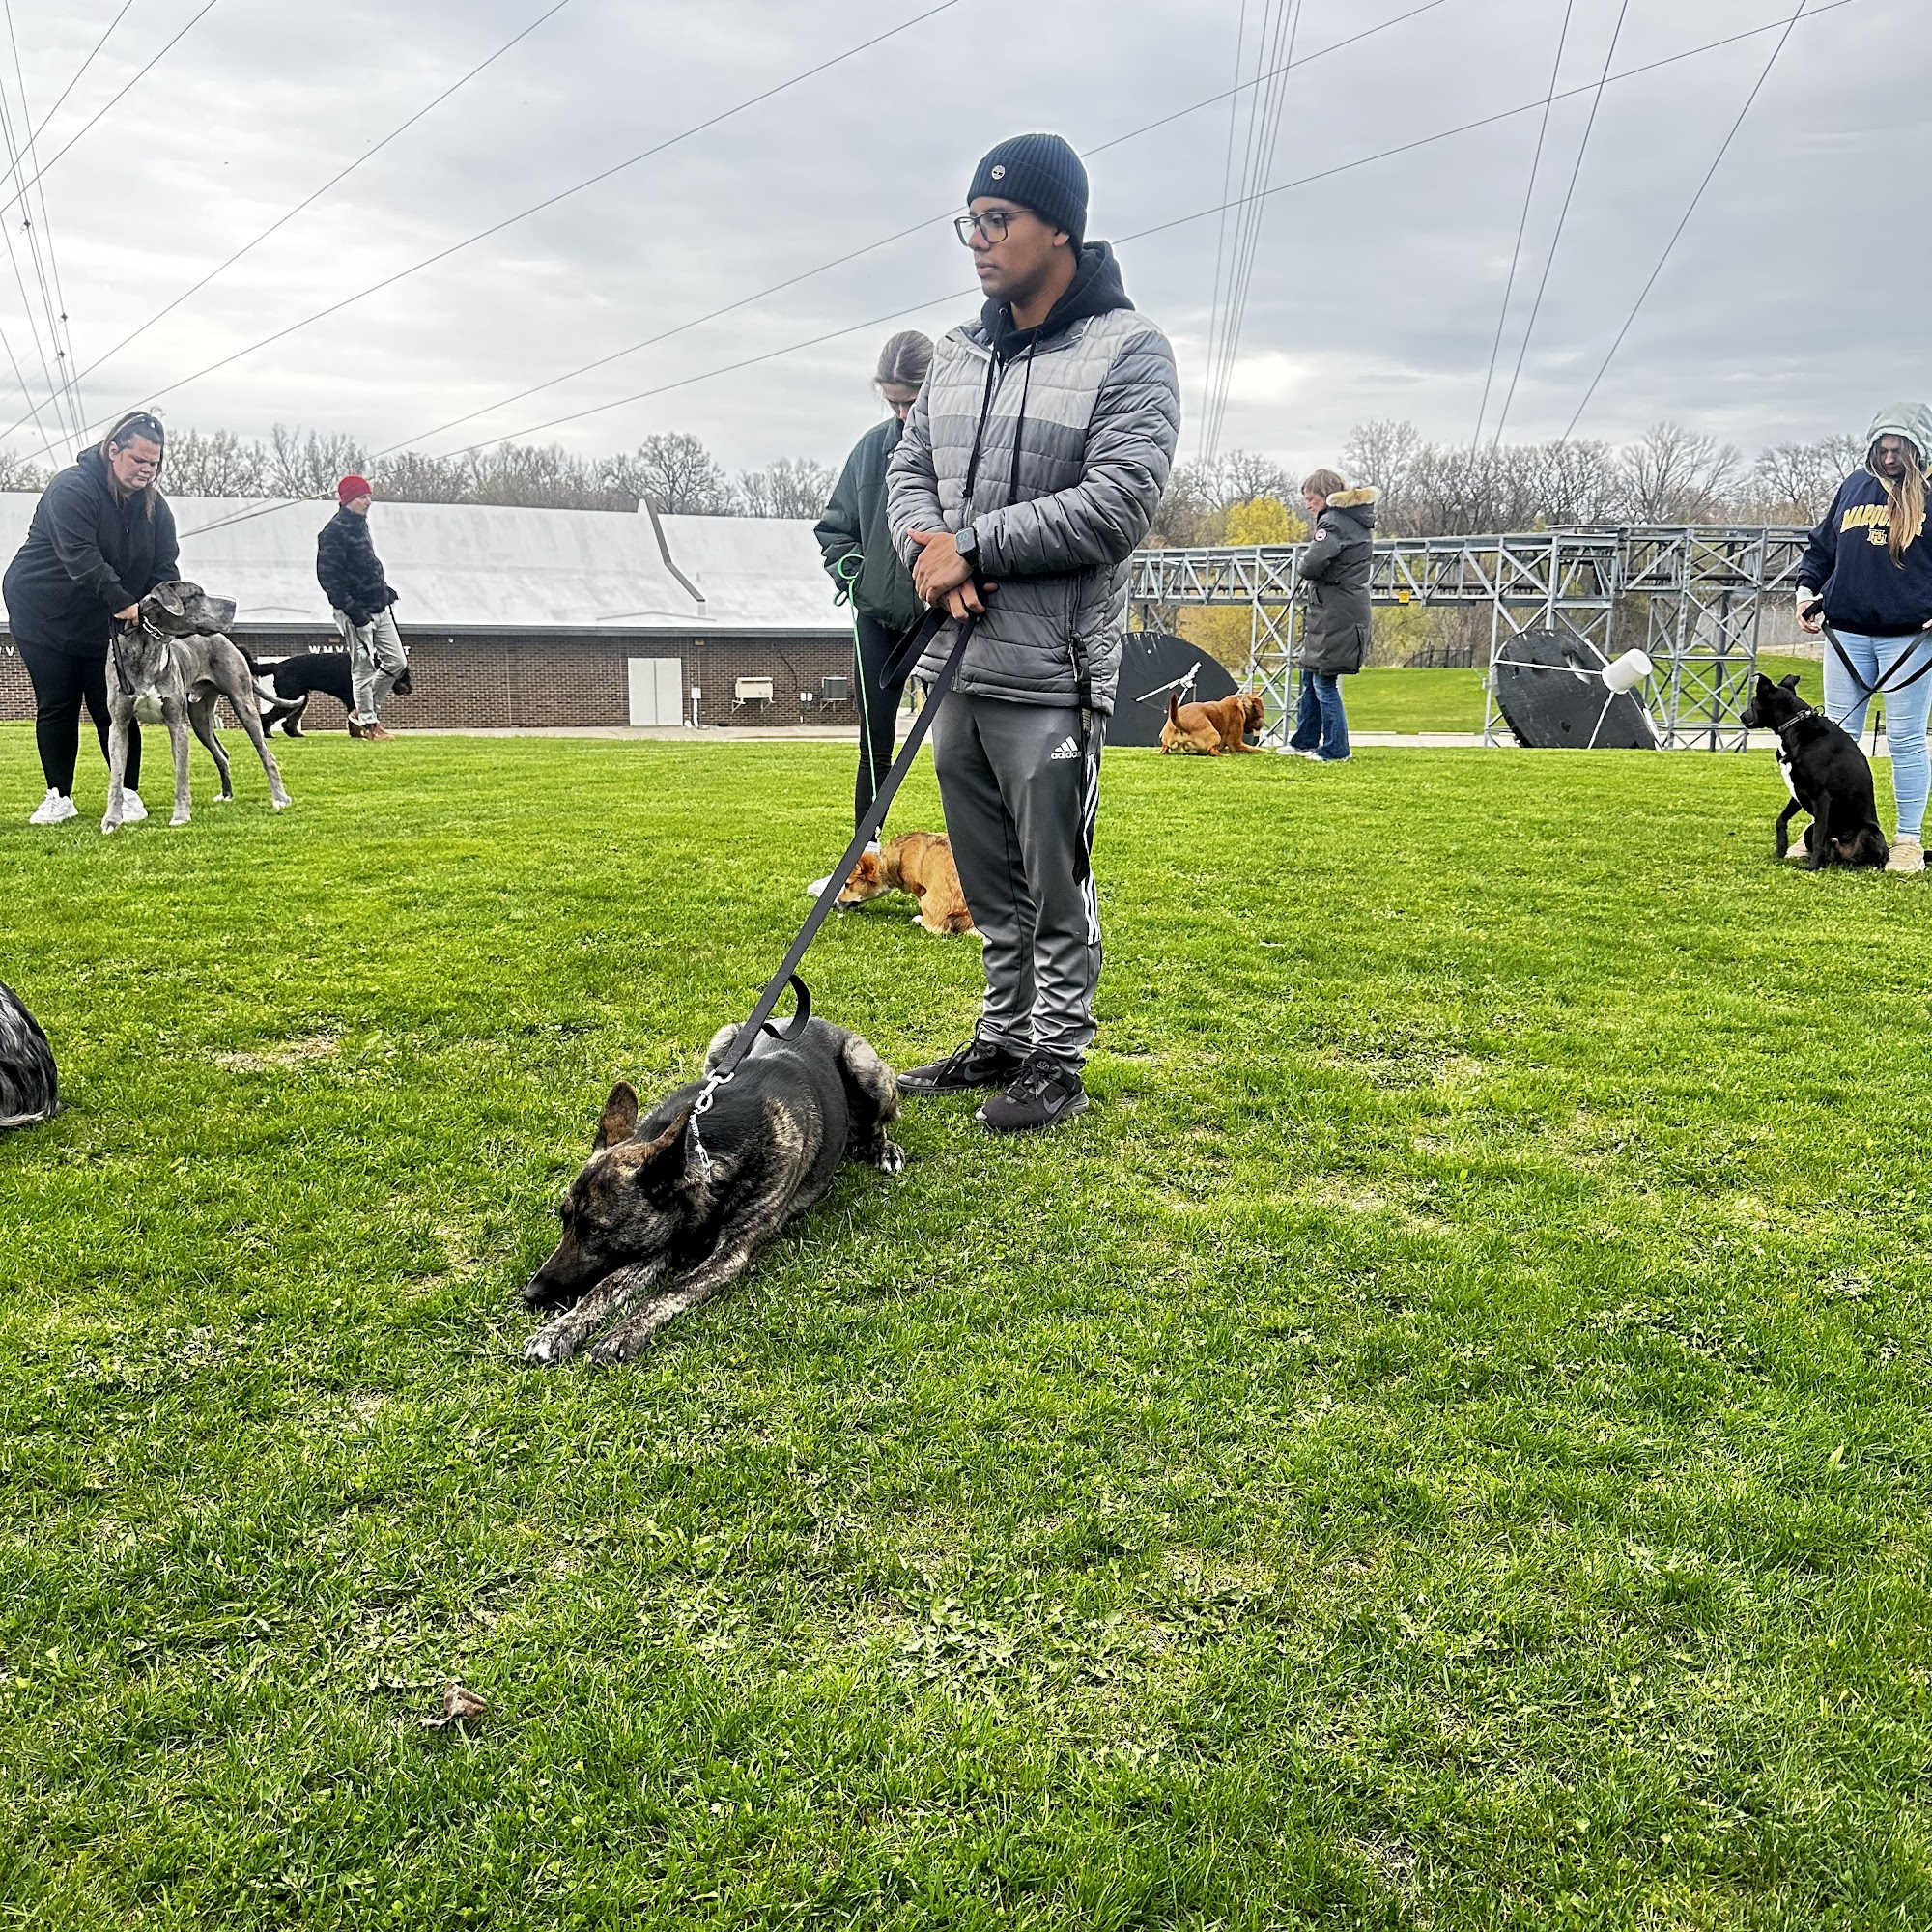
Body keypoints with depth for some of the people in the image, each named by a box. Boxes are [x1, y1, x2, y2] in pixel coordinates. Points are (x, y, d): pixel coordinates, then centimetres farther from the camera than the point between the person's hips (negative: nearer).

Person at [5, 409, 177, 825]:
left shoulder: (154, 504, 0)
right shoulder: (72, 490, -19)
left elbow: (164, 566, -2)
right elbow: (80, 557, -31)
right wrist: (123, 602, -41)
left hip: (106, 623, 4)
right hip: (45, 616, -4)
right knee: (56, 708, 2)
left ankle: (127, 794, 8)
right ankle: (59, 798, 9)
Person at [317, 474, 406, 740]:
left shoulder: (361, 524, 15)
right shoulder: (334, 531, -13)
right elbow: (327, 575, -19)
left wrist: (385, 590, 15)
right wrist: (352, 610, -23)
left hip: (378, 608, 9)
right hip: (356, 613, -9)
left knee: (397, 662, 8)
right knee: (363, 668, -2)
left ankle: (362, 713, 20)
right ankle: (369, 723, 9)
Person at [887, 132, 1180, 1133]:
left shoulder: (1129, 351, -6)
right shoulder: (957, 353, 14)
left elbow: (1118, 503, -17)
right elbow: (908, 468, 16)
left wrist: (972, 545, -15)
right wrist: (929, 548, -8)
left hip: (1050, 674, -6)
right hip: (954, 661, 7)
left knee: (1057, 888, 1)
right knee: (990, 884, 15)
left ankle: (1058, 1062, 14)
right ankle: (1002, 1038, 29)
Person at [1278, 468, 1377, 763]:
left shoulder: (1333, 522, -14)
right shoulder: (1359, 522, 16)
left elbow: (1311, 566, -25)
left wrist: (1306, 556, -3)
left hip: (1333, 614, -10)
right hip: (1351, 609, 10)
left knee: (1324, 681, -5)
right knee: (1310, 675, 18)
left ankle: (1335, 750, -1)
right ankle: (1304, 741, 26)